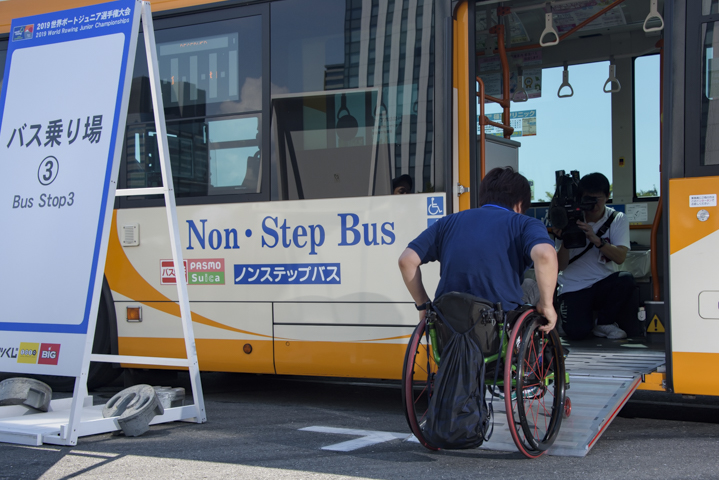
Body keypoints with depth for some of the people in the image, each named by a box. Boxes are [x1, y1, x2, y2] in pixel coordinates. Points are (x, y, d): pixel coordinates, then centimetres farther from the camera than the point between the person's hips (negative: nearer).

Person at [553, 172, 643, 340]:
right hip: (574, 287, -2)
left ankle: (604, 323, -5)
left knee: (626, 281, -31)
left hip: (604, 283, 2)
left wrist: (596, 239, -31)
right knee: (577, 332, -27)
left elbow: (620, 257, -15)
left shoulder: (617, 219, 0)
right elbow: (561, 266, -7)